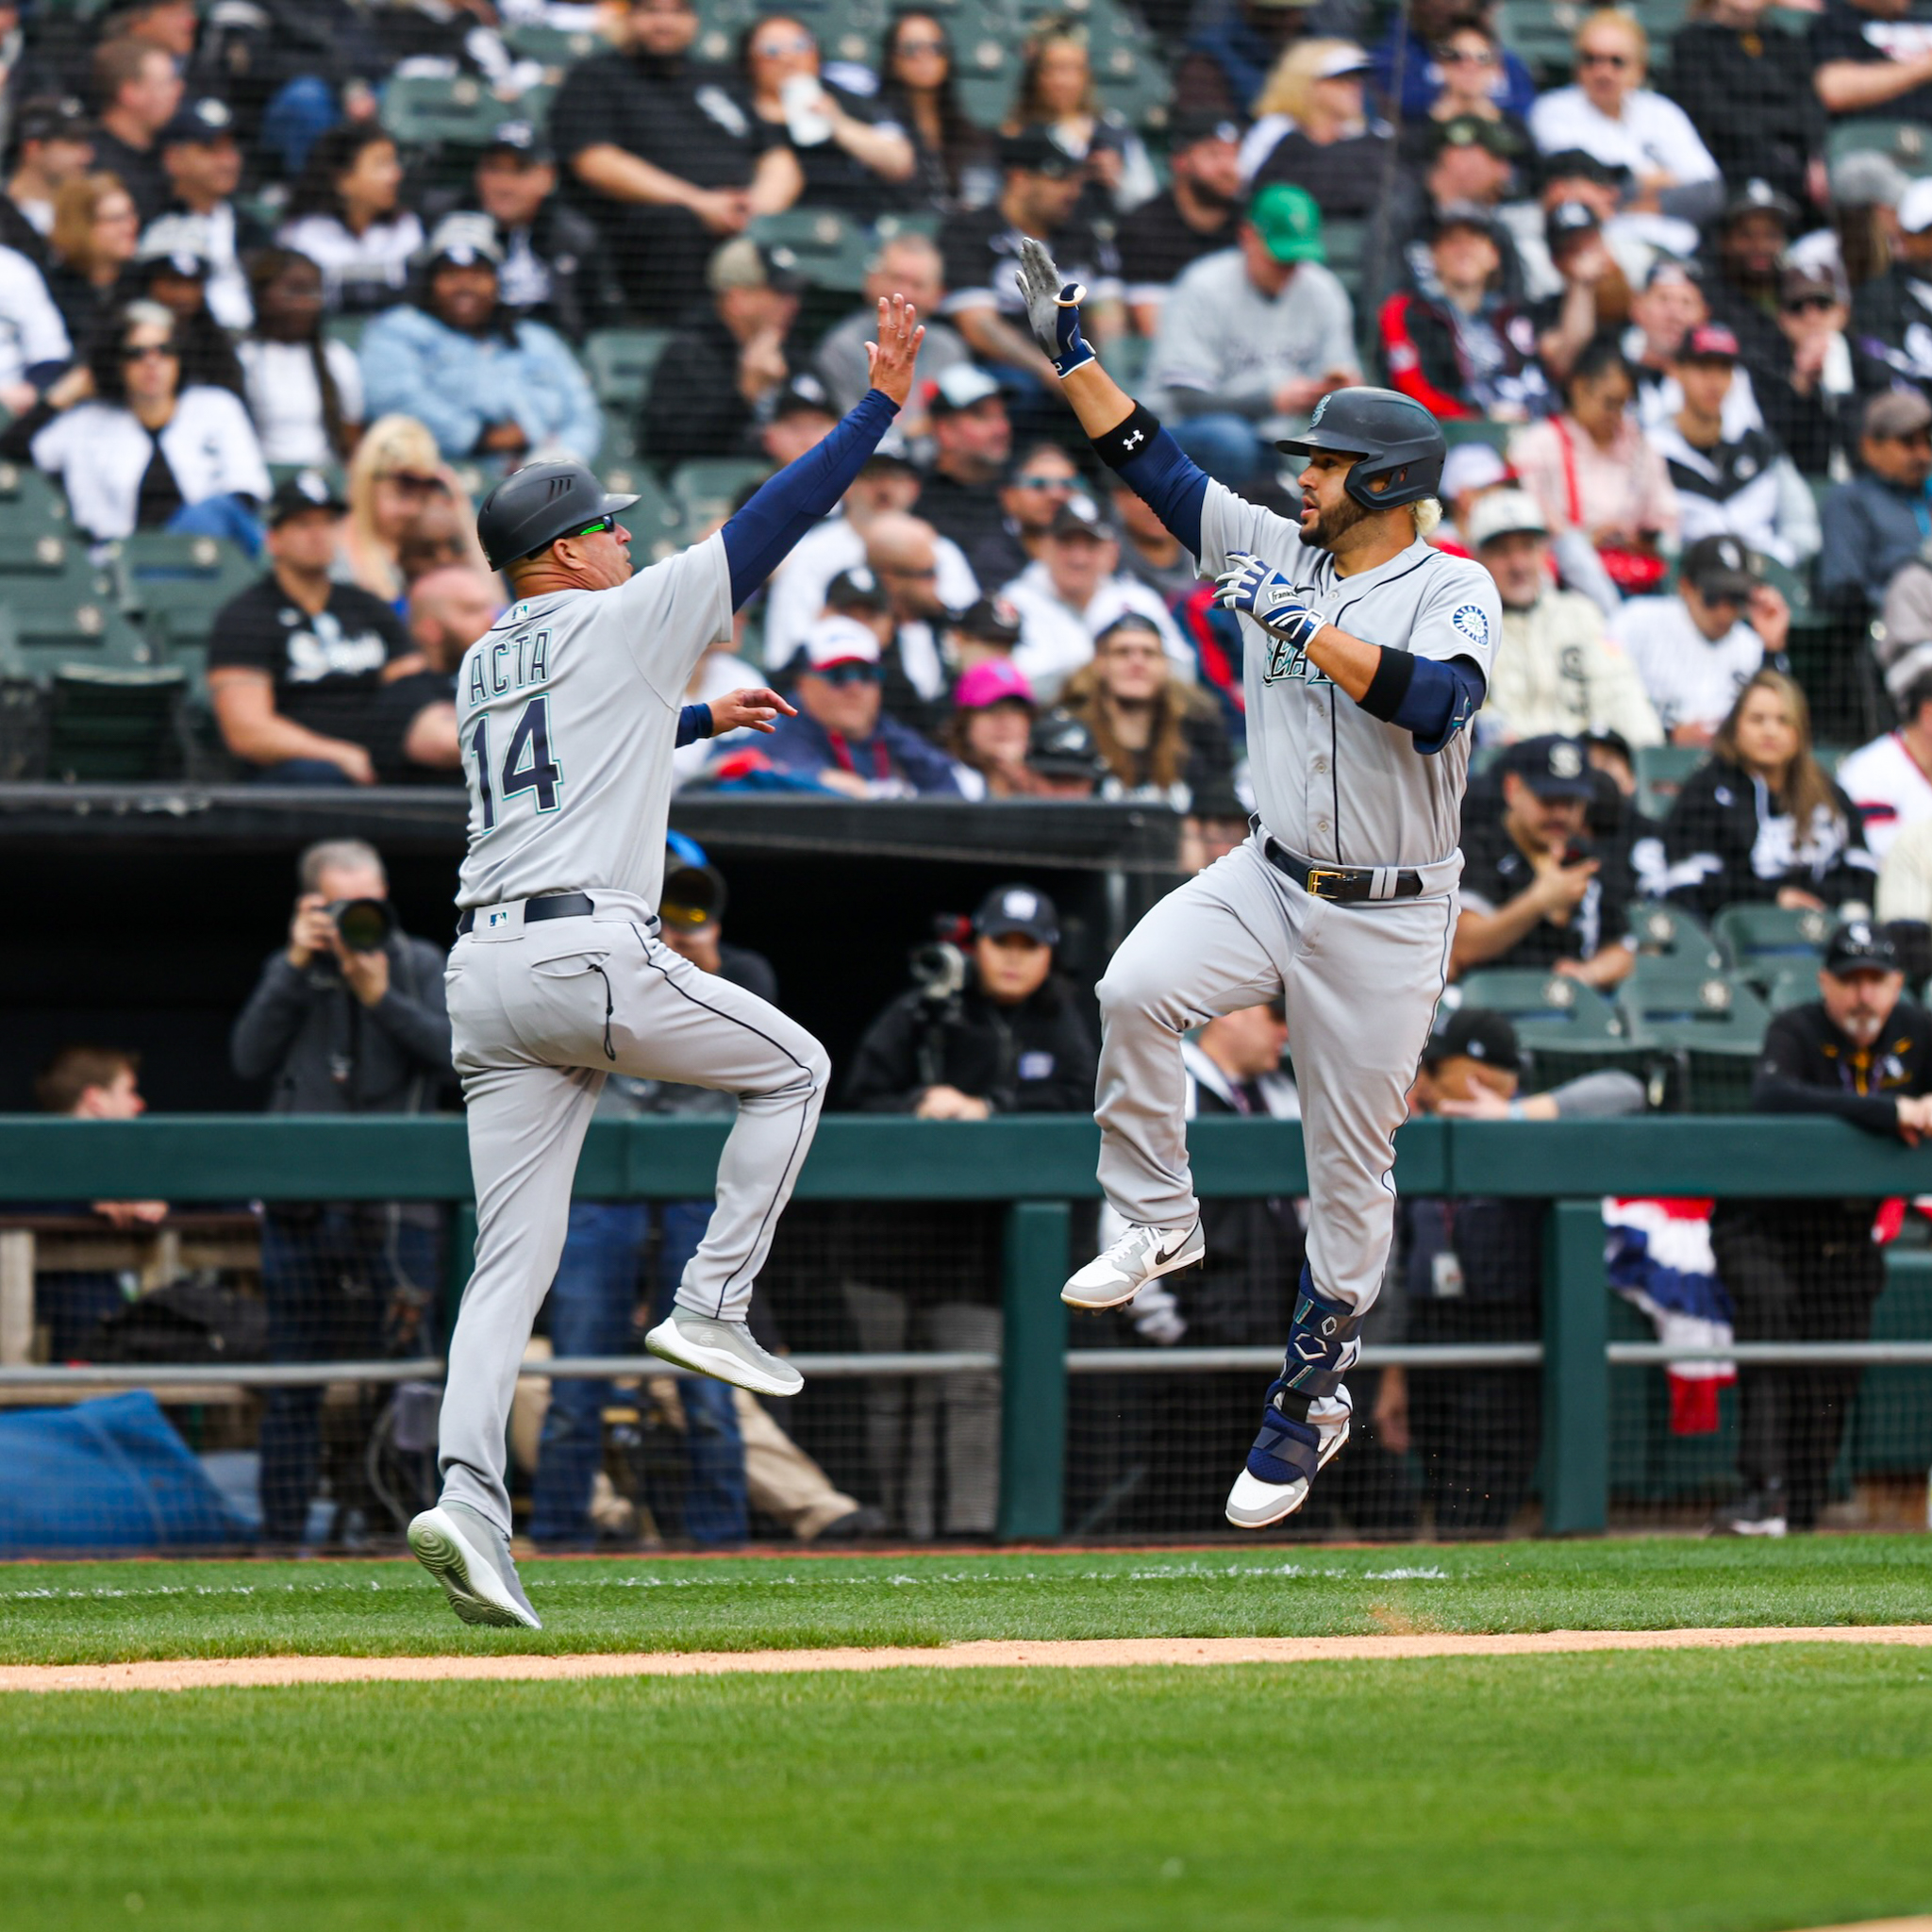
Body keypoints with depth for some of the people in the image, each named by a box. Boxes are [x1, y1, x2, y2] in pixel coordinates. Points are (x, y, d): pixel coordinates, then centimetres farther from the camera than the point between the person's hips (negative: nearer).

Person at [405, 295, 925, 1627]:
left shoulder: (482, 668, 21)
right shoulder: (621, 622, 1)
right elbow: (768, 527, 1)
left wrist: (690, 717, 48)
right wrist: (880, 406, 5)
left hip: (487, 971, 7)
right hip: (592, 954, -7)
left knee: (512, 1256, 3)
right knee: (791, 1065, 18)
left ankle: (469, 1496, -14)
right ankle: (713, 1305, 7)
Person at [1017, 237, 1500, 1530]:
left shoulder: (1453, 589, -10)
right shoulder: (1278, 555, 7)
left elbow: (1436, 704, -29)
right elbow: (1156, 465, 10)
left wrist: (1308, 630, -31)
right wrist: (1073, 351, 6)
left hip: (1388, 921, -4)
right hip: (1269, 880, 4)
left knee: (1351, 1160, 3)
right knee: (1136, 989, -25)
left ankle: (1316, 1391, 18)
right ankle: (1158, 1220, -9)